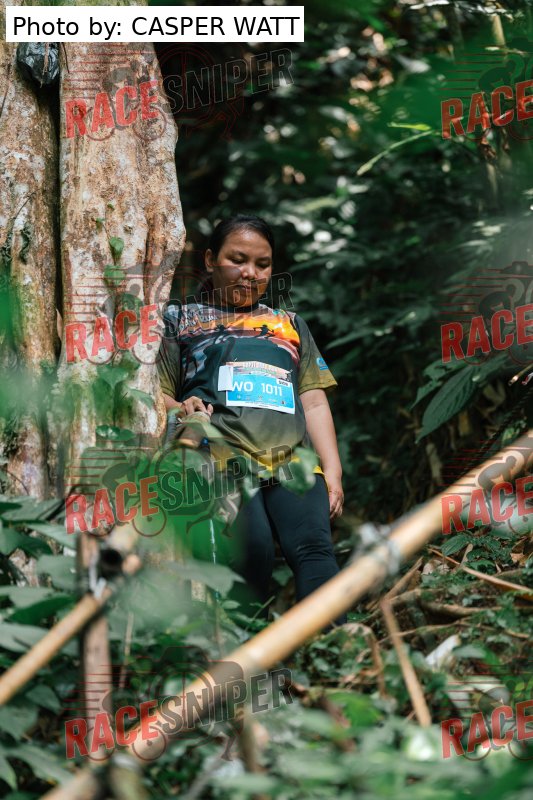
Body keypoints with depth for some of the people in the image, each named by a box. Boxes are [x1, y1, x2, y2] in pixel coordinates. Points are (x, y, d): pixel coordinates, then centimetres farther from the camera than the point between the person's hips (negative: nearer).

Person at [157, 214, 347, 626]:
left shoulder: (289, 324, 33)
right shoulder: (180, 318, 25)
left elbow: (314, 402, 25)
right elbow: (157, 392, 17)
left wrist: (332, 470, 11)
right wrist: (180, 410, -8)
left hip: (293, 460, 2)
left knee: (313, 544, -26)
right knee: (253, 551, -30)